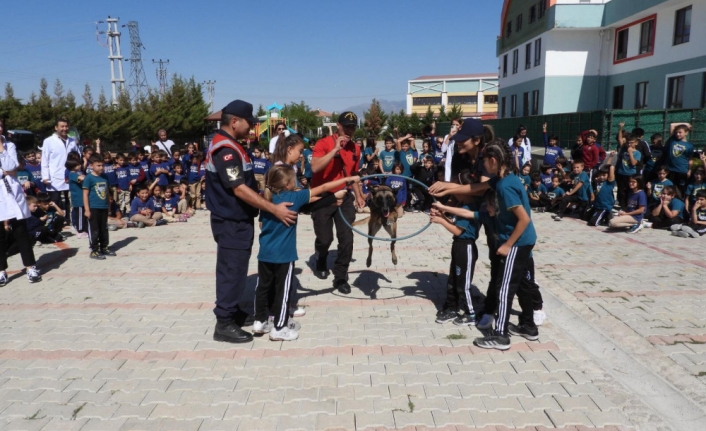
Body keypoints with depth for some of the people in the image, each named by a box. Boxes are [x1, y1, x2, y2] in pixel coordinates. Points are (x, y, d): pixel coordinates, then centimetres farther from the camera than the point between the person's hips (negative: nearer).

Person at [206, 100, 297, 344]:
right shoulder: (226, 150, -22)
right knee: (232, 270, -2)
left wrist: (269, 203, 18)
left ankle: (232, 311, 33)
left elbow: (244, 183, 18)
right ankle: (224, 324, 8)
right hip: (232, 222, -11)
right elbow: (239, 189, -28)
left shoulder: (226, 145, 12)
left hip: (235, 220, 11)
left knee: (234, 268, 19)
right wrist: (274, 209, -29)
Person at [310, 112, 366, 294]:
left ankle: (340, 277, 10)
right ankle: (321, 261, 36)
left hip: (344, 197, 4)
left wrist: (358, 195, 13)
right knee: (324, 238, 2)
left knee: (347, 239, -3)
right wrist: (335, 149, -29)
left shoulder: (355, 148, 6)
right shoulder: (324, 143, -11)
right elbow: (315, 168, -27)